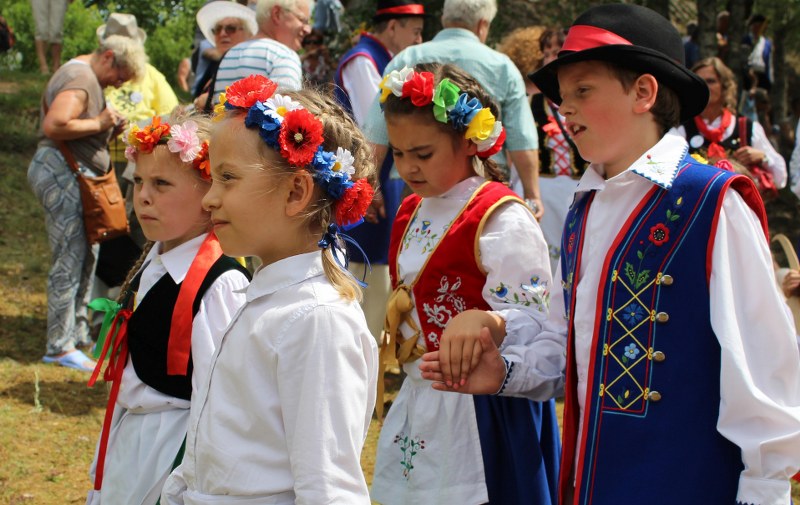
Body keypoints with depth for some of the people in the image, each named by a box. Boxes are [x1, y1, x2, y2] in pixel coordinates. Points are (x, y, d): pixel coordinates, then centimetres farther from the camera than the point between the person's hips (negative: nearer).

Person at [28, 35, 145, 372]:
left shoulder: (83, 75, 20)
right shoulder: (82, 79, -15)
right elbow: (54, 126, -28)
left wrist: (109, 129, 9)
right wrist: (98, 123, -18)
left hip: (74, 176, 11)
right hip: (62, 174, -11)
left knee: (85, 258, 14)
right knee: (69, 262, -9)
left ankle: (78, 336, 22)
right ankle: (60, 347, -5)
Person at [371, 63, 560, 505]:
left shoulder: (501, 219, -15)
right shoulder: (411, 213, 11)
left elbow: (532, 322, -22)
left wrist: (484, 322, -41)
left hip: (480, 415, -8)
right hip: (418, 405, 8)